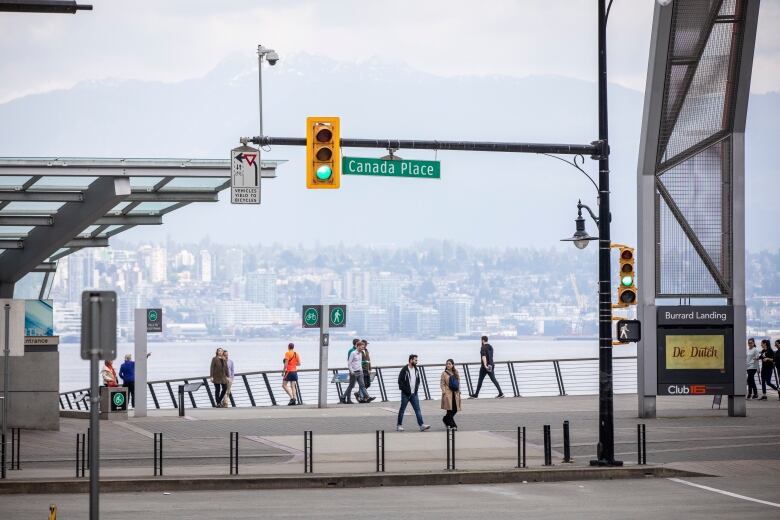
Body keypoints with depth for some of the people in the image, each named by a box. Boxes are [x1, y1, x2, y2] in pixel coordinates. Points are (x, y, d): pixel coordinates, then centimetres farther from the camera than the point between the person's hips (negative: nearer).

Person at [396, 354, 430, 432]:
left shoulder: (416, 370, 11)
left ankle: (422, 425, -9)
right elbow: (400, 381, -11)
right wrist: (406, 390, -16)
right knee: (402, 410, 4)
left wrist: (416, 388, 6)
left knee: (417, 409, -3)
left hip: (414, 393, 6)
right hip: (406, 394, -6)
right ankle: (399, 425, 12)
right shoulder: (404, 370, -10)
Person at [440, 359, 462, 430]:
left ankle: (445, 419, 26)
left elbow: (458, 383, 18)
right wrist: (444, 392, -13)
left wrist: (459, 391, 11)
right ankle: (452, 425, -2)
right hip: (448, 394, -5)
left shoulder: (456, 373, 12)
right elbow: (442, 383, -4)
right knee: (450, 410, -6)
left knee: (455, 409, 4)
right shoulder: (444, 373, -1)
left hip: (455, 393, 5)